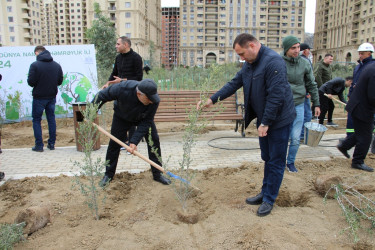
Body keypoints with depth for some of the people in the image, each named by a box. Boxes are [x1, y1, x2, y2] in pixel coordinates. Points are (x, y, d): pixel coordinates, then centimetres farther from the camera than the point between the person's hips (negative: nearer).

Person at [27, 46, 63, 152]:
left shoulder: (35, 65, -13)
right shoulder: (57, 65, 1)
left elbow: (31, 82, -14)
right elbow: (60, 81, 4)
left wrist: (38, 84, 7)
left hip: (39, 97, -4)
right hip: (52, 96, 4)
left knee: (36, 120, 7)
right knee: (51, 119, 13)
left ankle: (39, 145, 6)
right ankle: (51, 144, 16)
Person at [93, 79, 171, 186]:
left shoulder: (154, 101, -37)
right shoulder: (122, 88, -41)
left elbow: (146, 122, -28)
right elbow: (102, 95, -24)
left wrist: (134, 140, -35)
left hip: (143, 118, 1)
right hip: (122, 117, 0)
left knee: (154, 141, -9)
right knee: (114, 144, 0)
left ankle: (157, 174, 5)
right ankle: (108, 175, 19)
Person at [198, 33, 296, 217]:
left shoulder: (273, 62, -22)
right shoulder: (249, 64, 7)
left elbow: (276, 96, -25)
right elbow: (234, 83, 10)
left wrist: (266, 123, -22)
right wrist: (213, 99, 1)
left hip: (278, 120, -9)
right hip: (263, 120, 9)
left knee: (276, 161, 4)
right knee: (267, 158, 19)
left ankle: (269, 200, 15)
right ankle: (265, 193, 32)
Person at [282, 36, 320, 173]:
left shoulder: (304, 64, 1)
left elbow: (312, 85, 10)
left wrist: (316, 104, 11)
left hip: (298, 106, 2)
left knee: (295, 139, 3)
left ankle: (291, 162, 24)